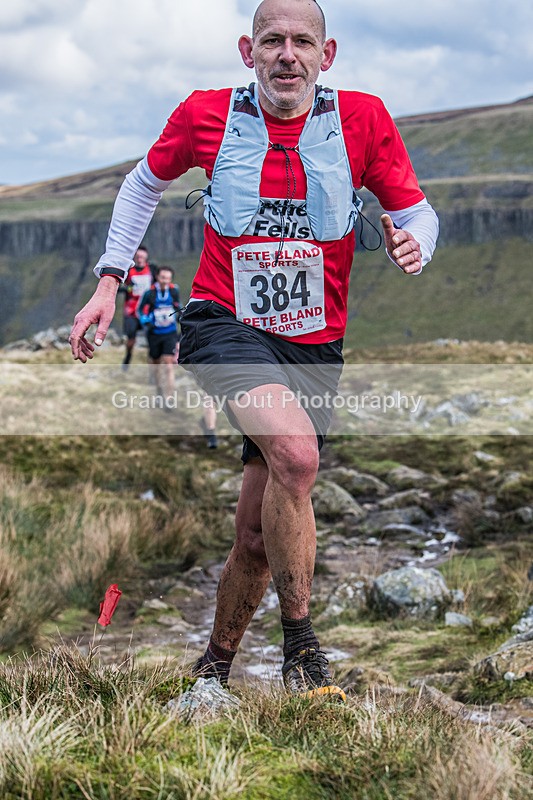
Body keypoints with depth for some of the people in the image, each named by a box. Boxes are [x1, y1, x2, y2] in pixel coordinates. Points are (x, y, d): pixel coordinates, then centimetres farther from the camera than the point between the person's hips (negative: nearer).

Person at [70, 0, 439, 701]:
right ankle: (299, 643, -16)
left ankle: (216, 663, 30)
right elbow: (145, 184, 15)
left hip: (315, 346, 2)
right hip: (225, 324, -2)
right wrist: (108, 280, 8)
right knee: (295, 452, -32)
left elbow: (417, 213, 4)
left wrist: (413, 246, -20)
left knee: (258, 535, 4)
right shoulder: (206, 115, -2)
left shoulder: (363, 118, -3)